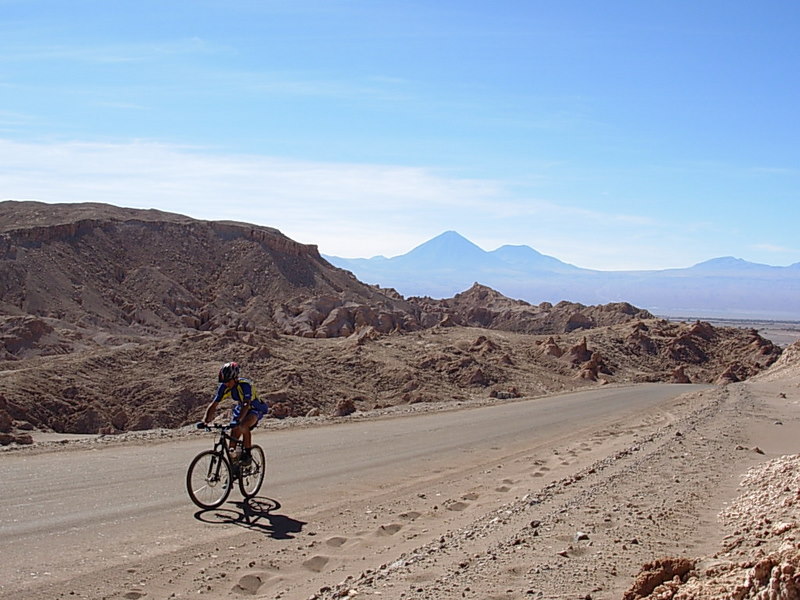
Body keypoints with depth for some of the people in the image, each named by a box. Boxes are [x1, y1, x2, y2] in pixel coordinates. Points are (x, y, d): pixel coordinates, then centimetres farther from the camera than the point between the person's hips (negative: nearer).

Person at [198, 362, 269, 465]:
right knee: (233, 436, -6)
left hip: (255, 409, -6)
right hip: (240, 408, 6)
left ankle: (247, 455, -20)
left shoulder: (245, 384, -33)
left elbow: (246, 404, -44)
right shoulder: (224, 387, -17)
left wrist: (238, 420, -58)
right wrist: (205, 421, -32)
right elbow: (213, 405, -17)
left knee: (243, 426, -33)